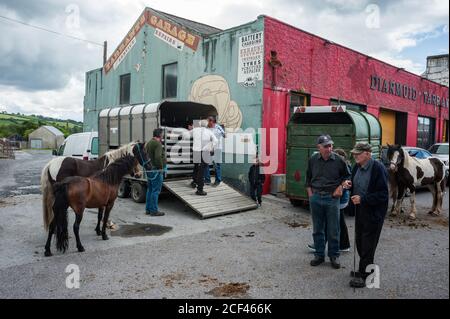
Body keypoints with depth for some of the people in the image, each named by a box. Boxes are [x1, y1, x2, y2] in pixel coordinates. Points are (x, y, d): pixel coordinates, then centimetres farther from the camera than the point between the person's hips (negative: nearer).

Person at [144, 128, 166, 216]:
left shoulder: (148, 143, 15)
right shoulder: (157, 144, -16)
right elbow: (158, 157, -27)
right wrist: (161, 167, -17)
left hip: (149, 169, 10)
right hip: (156, 170, -10)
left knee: (150, 189, 17)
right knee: (155, 190, -4)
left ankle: (148, 209, 23)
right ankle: (154, 210, 0)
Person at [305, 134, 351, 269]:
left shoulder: (339, 160, -4)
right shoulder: (313, 160, 1)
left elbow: (347, 176, 11)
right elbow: (308, 177, 12)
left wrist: (341, 185, -6)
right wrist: (310, 193, 5)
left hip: (332, 198, -2)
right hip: (315, 197, 2)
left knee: (333, 230, 5)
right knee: (317, 229, 11)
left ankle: (334, 256, 21)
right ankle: (319, 254, 24)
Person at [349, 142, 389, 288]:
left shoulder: (378, 168, -19)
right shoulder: (357, 167, 4)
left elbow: (383, 194, -20)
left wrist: (363, 198, -27)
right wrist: (348, 184, -3)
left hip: (373, 212, -8)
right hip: (360, 210, 8)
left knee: (367, 244, 2)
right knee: (359, 241, 17)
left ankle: (364, 275, 14)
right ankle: (365, 269, 34)